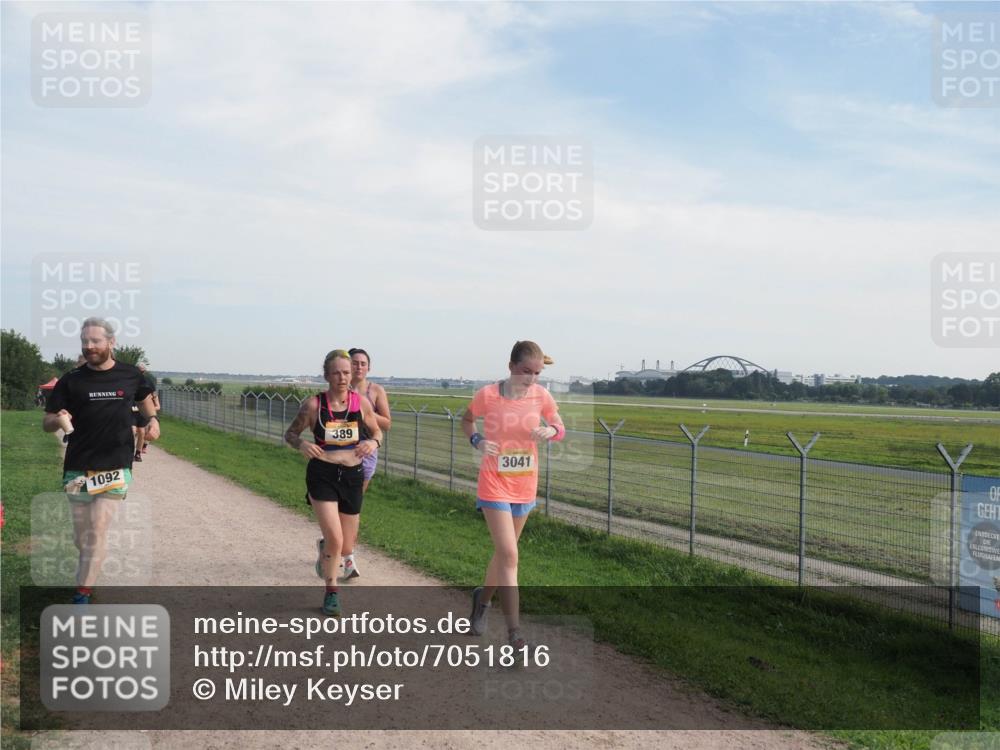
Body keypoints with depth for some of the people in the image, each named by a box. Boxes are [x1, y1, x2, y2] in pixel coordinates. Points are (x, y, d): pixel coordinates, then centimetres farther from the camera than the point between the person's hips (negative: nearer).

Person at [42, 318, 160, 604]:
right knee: (81, 535, 11)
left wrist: (153, 419, 4)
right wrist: (59, 420, -24)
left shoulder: (131, 375, 1)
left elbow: (144, 396, 23)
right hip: (78, 469, 1)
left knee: (98, 531, -8)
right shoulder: (71, 380, -1)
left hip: (116, 467, -1)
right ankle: (89, 573, 38)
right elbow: (46, 423, 0)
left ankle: (82, 593, 2)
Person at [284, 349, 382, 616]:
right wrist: (301, 444, -20)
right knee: (335, 540, -14)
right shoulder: (314, 405, -9)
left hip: (352, 476, 3)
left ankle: (324, 547, 49)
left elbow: (377, 431, 10)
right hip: (322, 475, -3)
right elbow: (290, 433, 1)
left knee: (345, 546, 13)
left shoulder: (361, 402, -4)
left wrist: (374, 442, -12)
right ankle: (331, 591, 10)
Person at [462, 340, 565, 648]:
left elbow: (560, 429, 7)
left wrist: (551, 431, -16)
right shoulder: (487, 395, -13)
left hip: (525, 486, 4)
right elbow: (466, 419, 6)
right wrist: (477, 441, -14)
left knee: (503, 552, 19)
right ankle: (514, 633, -7)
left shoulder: (541, 395, -5)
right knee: (509, 555, -12)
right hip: (494, 485, -4)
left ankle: (482, 598, 46)